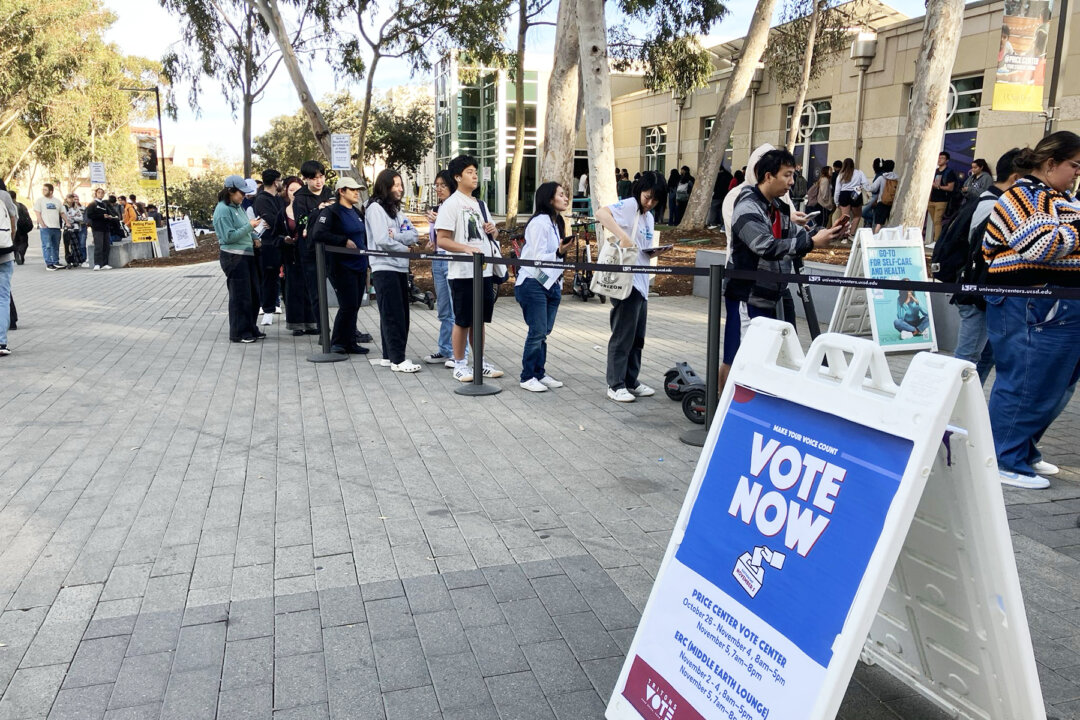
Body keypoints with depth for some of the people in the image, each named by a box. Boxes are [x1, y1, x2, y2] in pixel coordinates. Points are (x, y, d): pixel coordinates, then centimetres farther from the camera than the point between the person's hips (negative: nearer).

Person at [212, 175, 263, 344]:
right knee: (240, 296, -3)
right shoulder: (223, 210, -12)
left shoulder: (238, 207, 14)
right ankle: (239, 333, 7)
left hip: (247, 255, 9)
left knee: (254, 294, 13)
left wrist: (253, 238, 6)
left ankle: (250, 329, 24)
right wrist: (249, 226, -18)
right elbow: (229, 236, -17)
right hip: (233, 257, -9)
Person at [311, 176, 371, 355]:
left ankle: (350, 343, 17)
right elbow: (317, 234, -21)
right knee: (348, 306, -7)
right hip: (342, 267, -7)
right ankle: (337, 343, 6)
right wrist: (344, 241, -20)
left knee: (354, 306, 9)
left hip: (359, 266, 8)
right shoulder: (331, 212, -8)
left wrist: (366, 265, 20)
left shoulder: (356, 213, 17)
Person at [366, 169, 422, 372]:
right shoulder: (375, 208, -6)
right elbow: (382, 240, -16)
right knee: (392, 315, -8)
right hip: (384, 268, -8)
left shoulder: (397, 209, 18)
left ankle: (389, 355, 16)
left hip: (400, 267, 8)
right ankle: (397, 360, -7)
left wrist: (396, 235, -12)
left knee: (401, 314, 8)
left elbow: (414, 235, 7)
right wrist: (405, 248, -3)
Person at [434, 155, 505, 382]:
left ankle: (480, 361, 23)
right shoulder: (451, 204, -7)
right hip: (462, 272, -7)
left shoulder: (479, 203, 16)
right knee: (462, 321, 0)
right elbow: (442, 239, -13)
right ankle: (459, 364, 12)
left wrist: (492, 229, 3)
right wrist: (466, 248, -26)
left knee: (479, 319, 13)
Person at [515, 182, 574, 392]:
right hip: (533, 284, -8)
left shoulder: (557, 223, 16)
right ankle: (527, 377, 2)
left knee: (544, 332, 10)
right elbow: (538, 257, -17)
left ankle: (540, 374, 17)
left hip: (551, 284, 8)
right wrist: (558, 253, -28)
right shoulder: (539, 222, -13)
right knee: (537, 332, -7)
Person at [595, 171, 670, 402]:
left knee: (637, 336, 14)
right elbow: (601, 213, -28)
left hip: (641, 283, 9)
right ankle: (615, 385, 6)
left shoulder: (649, 217, 18)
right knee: (622, 335, -3)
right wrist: (623, 236, -36)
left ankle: (631, 381, 25)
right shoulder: (629, 205, -9)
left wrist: (656, 252, 5)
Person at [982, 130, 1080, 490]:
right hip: (1032, 310, -10)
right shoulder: (1022, 197, -8)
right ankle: (1006, 461, 4)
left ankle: (1024, 450, 28)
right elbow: (1039, 245, -21)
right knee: (1024, 387, -5)